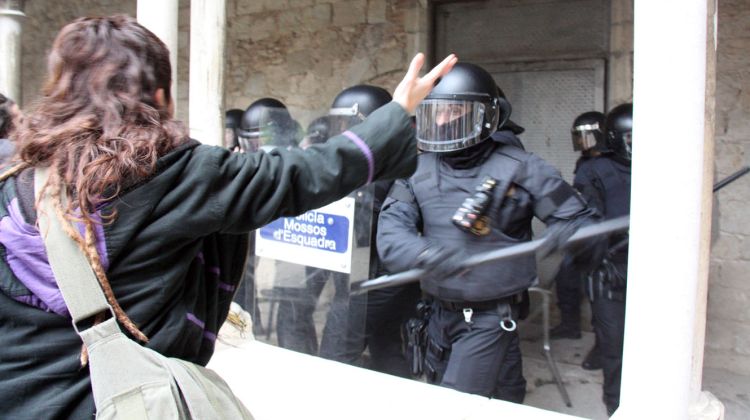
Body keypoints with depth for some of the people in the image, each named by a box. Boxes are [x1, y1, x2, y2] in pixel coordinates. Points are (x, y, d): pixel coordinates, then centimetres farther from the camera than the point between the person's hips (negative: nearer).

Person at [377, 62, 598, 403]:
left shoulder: (518, 168, -11)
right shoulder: (419, 170, -1)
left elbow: (577, 217, -4)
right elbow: (391, 230, -15)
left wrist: (564, 230, -25)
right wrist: (423, 253, -34)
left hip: (492, 316, -5)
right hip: (441, 311, 6)